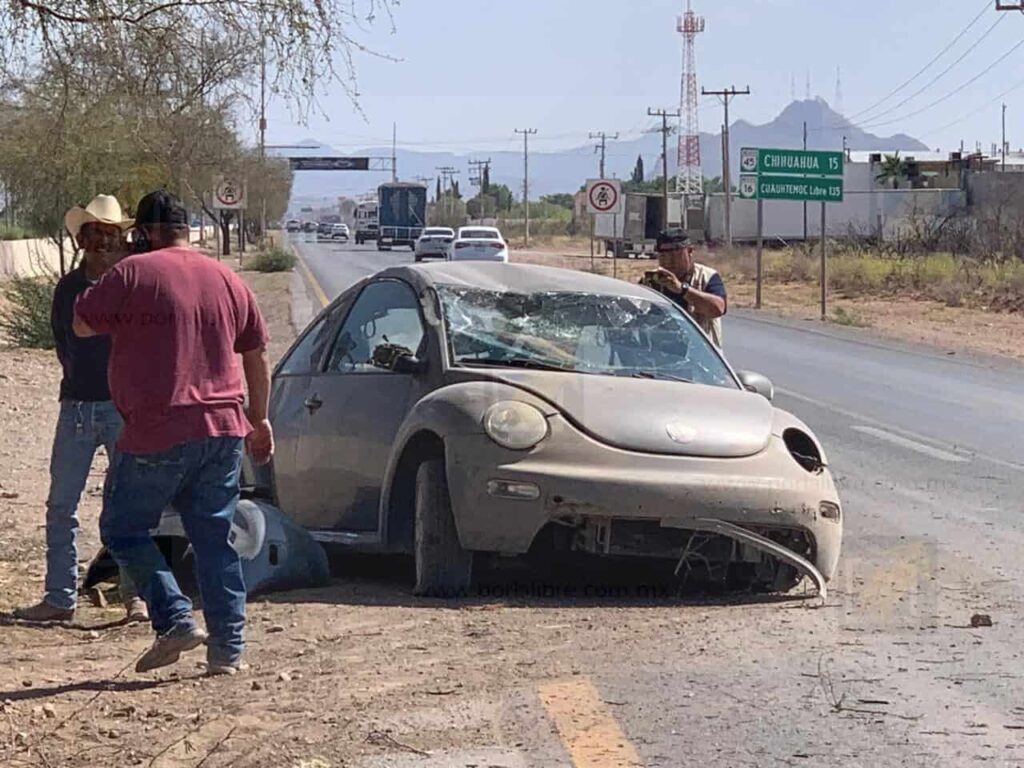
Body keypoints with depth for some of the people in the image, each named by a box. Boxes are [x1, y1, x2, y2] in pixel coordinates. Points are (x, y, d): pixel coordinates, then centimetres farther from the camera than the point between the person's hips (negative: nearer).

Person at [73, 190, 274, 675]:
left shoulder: (134, 274, -7)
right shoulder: (228, 281, 11)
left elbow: (82, 325, 0)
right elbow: (256, 356, 18)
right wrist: (259, 420, 28)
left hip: (158, 435, -5)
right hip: (222, 431, 6)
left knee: (123, 530, 9)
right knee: (215, 540, 10)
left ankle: (176, 620, -3)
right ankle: (228, 648, 8)